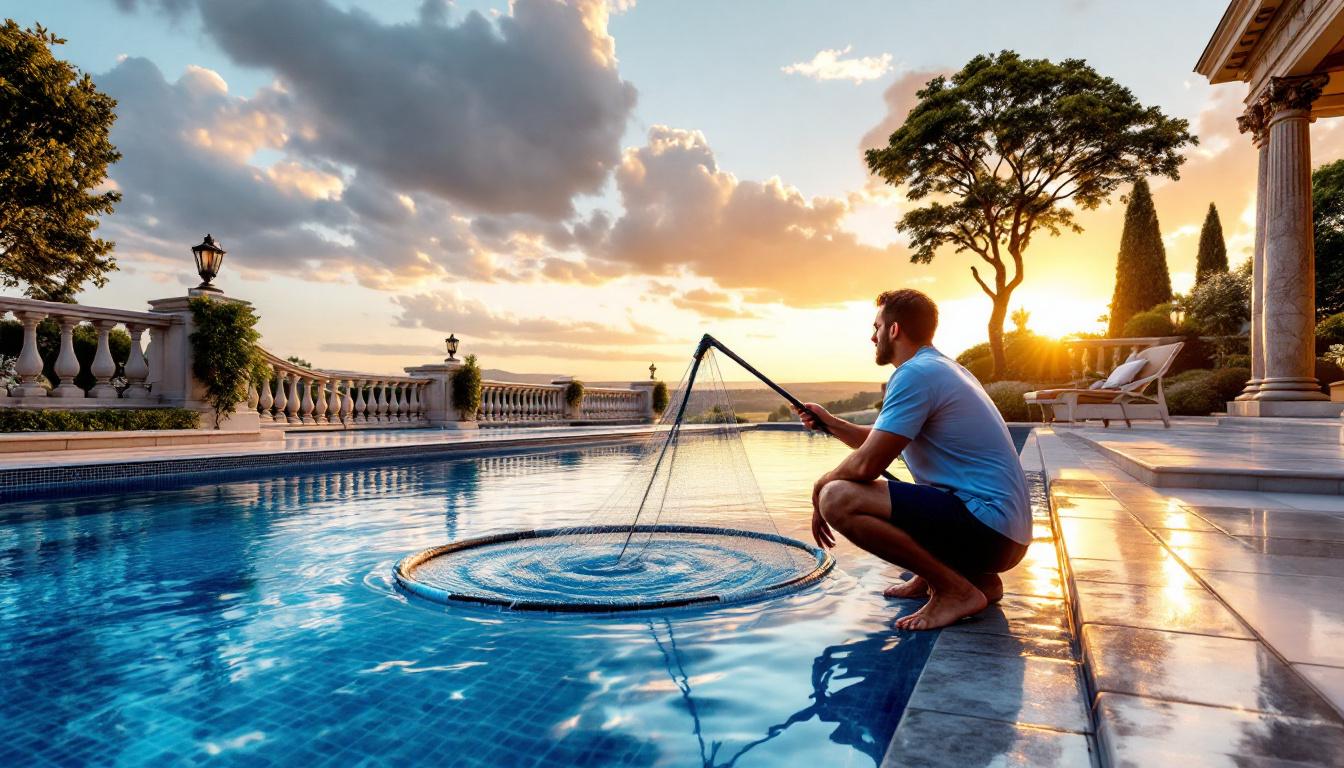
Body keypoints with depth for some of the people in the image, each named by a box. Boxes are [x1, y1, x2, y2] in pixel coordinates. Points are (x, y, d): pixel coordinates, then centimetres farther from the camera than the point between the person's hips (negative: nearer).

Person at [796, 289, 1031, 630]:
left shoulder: (915, 373, -14)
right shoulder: (946, 368, 18)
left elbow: (867, 464, -18)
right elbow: (883, 444, 25)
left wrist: (821, 486, 0)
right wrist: (831, 423, 22)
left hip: (987, 528, -11)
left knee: (838, 498, -21)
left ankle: (956, 590, -11)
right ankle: (976, 576, 15)